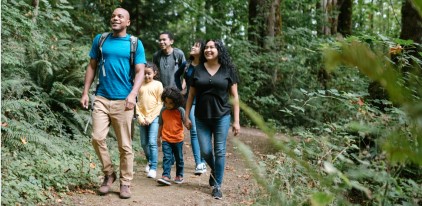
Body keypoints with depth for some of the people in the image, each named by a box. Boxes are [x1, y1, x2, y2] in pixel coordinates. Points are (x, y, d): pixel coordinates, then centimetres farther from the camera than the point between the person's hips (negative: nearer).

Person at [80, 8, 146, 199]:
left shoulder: (135, 44, 3)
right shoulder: (100, 40, 9)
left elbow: (140, 72, -2)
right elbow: (92, 67, 12)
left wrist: (133, 94, -17)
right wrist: (85, 93, 5)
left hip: (123, 100, -2)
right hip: (101, 98, 2)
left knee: (125, 145, 2)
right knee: (97, 138, -6)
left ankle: (125, 183, 14)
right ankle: (109, 174, 15)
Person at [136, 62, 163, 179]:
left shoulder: (158, 84, -1)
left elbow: (160, 103, -2)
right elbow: (137, 101, 6)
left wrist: (150, 117, -8)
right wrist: (140, 117, -4)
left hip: (154, 117, -3)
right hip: (142, 118, 3)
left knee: (152, 142, -12)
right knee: (144, 143, 10)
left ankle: (153, 168, -10)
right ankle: (149, 161, 34)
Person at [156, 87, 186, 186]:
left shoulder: (180, 111, -6)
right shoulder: (163, 111, 2)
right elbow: (161, 125, 11)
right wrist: (159, 137, 15)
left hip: (178, 139, -1)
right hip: (166, 140, 1)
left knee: (179, 158, 13)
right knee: (166, 158, -9)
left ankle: (179, 175, 28)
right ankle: (166, 176, -14)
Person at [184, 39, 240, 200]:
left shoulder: (228, 70, -1)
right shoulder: (198, 70, 4)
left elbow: (234, 96, 0)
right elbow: (191, 95, 9)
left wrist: (236, 121, -4)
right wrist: (186, 116, 4)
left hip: (222, 117, -2)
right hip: (202, 118, 2)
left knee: (220, 151, 1)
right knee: (205, 151, 3)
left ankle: (217, 185, 13)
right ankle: (214, 170, 35)